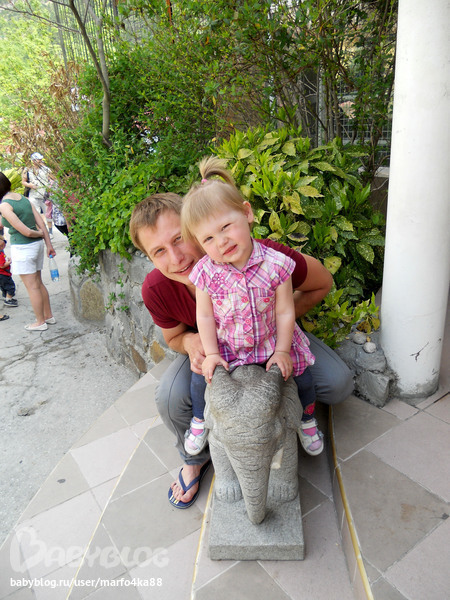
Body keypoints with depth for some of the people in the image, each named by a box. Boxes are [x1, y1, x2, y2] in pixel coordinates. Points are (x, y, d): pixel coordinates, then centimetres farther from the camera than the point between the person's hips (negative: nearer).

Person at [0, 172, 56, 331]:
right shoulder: (23, 198, 6)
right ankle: (49, 316, 29)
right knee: (38, 283, 19)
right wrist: (49, 244, 9)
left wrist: (39, 233, 1)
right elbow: (41, 223, 5)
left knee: (32, 287, 4)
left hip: (22, 248, -8)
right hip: (37, 245, 8)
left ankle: (40, 322, 16)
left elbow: (26, 231, -19)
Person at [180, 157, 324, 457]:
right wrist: (211, 354, -11)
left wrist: (282, 351, -13)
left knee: (301, 375, 4)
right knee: (201, 378, 1)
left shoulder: (275, 264, -23)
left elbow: (285, 312, -14)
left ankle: (307, 421, 38)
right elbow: (205, 317, -10)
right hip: (227, 346, 1)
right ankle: (200, 420, 35)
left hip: (272, 342, 0)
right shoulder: (206, 272, -20)